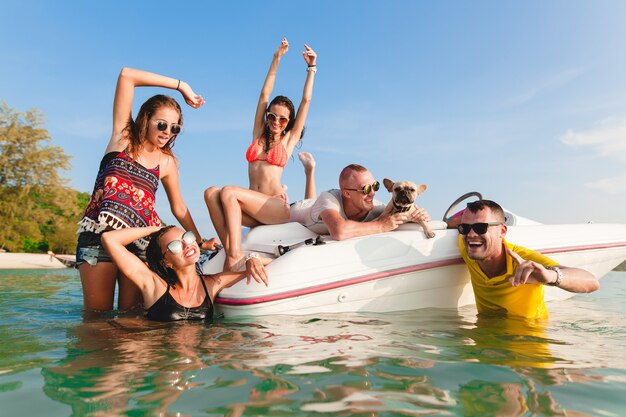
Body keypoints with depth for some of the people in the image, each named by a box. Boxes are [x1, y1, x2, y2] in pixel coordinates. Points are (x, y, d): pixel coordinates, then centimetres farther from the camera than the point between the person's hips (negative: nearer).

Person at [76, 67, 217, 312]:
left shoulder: (167, 162, 13)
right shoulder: (123, 137, 8)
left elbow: (178, 207, 20)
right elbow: (126, 75, 2)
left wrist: (200, 240, 18)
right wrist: (181, 86, 3)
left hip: (140, 240, 2)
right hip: (99, 233, -2)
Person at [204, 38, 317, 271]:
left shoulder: (289, 140, 12)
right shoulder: (259, 134, 19)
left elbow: (306, 100, 10)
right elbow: (264, 95, 16)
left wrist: (311, 68, 13)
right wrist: (276, 59, 16)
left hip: (277, 208, -4)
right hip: (253, 209, 4)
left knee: (228, 192, -27)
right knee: (211, 193, -24)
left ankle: (235, 254, -30)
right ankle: (231, 252, -34)